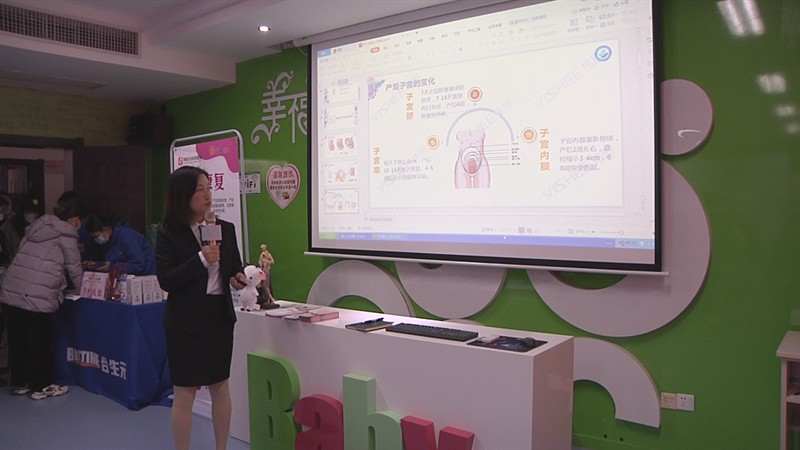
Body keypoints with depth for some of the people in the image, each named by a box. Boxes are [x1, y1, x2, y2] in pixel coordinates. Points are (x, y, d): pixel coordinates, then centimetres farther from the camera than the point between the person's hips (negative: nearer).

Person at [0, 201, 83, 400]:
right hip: (39, 296, -8)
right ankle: (41, 387, 15)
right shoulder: (66, 234, 0)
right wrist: (83, 289, 21)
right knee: (40, 343, 5)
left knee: (18, 340, 17)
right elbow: (74, 268, 4)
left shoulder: (37, 227, 22)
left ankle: (20, 382, 30)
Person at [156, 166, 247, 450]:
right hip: (185, 321, -4)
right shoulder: (168, 234, -7)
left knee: (220, 386, 14)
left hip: (220, 316, 4)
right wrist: (201, 260, -21)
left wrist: (238, 278, -10)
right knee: (185, 392, 5)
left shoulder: (225, 229, 3)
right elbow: (166, 281, -13)